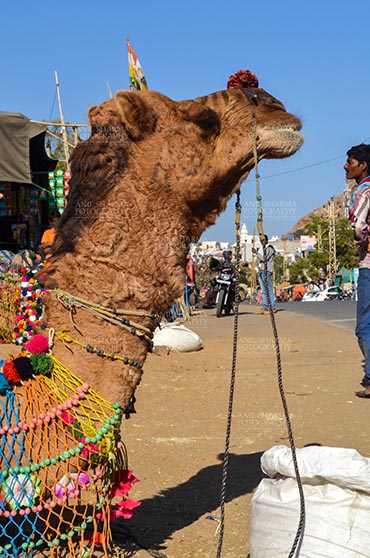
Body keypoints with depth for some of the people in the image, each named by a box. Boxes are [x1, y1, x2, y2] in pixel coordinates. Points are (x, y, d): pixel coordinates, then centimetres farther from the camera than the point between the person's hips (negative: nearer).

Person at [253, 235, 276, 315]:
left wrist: (256, 253, -19)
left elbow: (265, 259, -17)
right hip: (261, 271, 10)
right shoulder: (264, 248, 23)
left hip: (266, 271, -10)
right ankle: (265, 307, 9)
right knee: (264, 291, 8)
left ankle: (272, 308, -12)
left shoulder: (270, 248, -7)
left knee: (269, 290, -11)